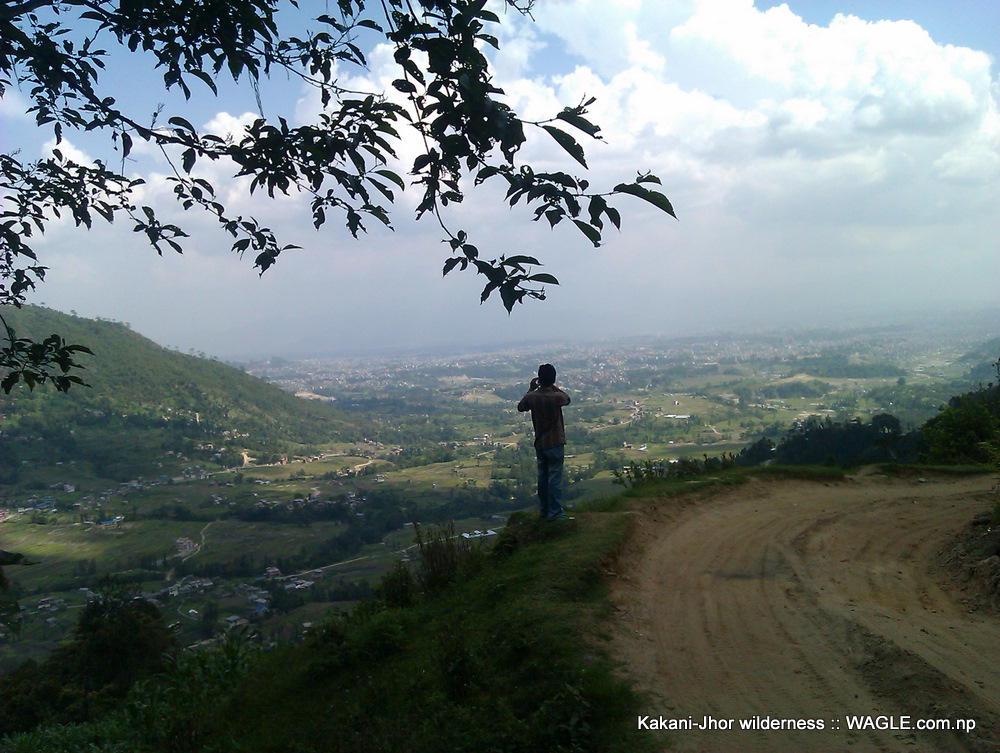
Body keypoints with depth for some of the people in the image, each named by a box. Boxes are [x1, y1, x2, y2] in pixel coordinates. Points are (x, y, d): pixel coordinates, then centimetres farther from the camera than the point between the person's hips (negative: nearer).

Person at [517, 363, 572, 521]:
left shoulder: (531, 396, -7)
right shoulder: (556, 397, -16)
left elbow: (520, 407, 15)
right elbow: (567, 399, 8)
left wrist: (531, 389, 16)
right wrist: (554, 386, 12)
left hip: (539, 444, 4)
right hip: (555, 443, -4)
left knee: (542, 477, 16)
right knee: (555, 478, 1)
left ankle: (543, 509, 26)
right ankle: (555, 512, 4)